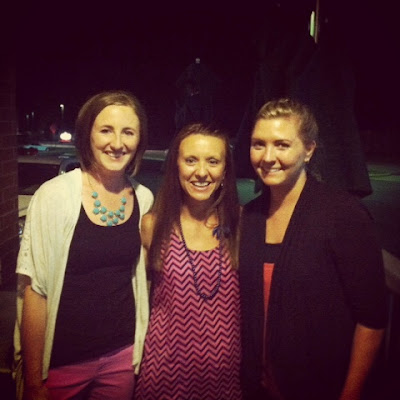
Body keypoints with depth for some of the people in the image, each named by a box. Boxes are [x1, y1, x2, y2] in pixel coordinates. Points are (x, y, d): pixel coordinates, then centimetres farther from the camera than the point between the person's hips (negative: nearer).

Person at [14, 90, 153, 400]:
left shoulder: (144, 199, -3)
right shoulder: (55, 194, -15)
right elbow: (35, 291, -13)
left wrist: (139, 350, 5)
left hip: (122, 354, 3)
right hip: (62, 359, -3)